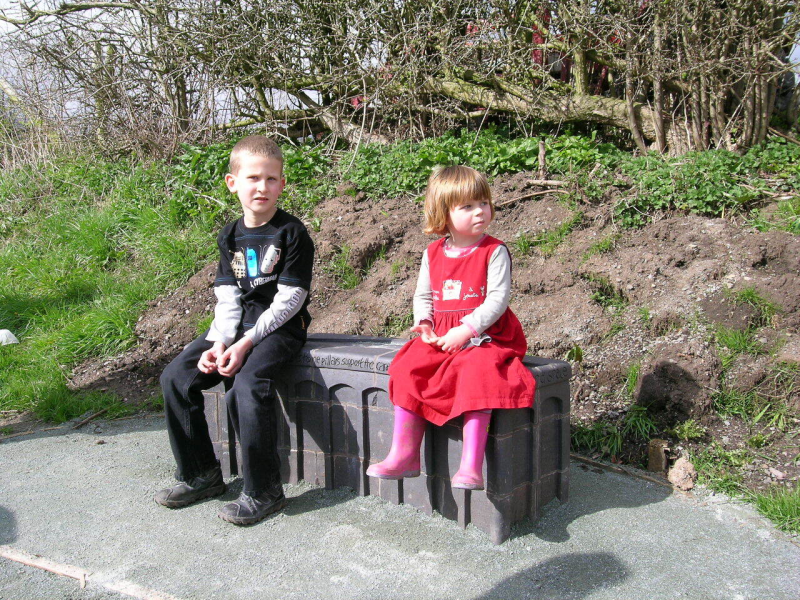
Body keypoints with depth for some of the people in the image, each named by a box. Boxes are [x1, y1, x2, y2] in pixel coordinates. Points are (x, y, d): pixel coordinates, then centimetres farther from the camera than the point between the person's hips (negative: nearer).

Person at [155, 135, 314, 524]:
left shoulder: (291, 233, -9)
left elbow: (287, 302, -14)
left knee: (247, 384, -31)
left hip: (280, 328, -7)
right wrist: (218, 344, -11)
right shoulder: (230, 236, 10)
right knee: (176, 376, -5)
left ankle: (263, 492, -16)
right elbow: (227, 300, 6)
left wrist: (245, 345, -19)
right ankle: (200, 475, 9)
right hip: (237, 327, 7)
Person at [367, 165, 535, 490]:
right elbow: (422, 295, 16)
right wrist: (424, 324, -5)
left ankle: (471, 467, -27)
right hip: (439, 339, 5)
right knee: (408, 371, -12)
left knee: (477, 375, -31)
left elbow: (498, 299, -13)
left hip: (483, 337, -5)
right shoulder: (433, 253, 10)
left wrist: (465, 330, -22)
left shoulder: (495, 252, -5)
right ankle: (403, 456, -2)